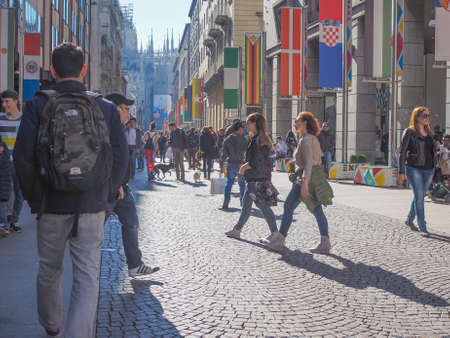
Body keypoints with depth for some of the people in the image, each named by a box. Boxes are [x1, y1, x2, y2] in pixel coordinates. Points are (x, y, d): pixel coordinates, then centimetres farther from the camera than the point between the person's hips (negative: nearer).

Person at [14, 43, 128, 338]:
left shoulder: (38, 106, -3)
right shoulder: (106, 108, 0)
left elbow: (23, 157, -8)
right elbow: (121, 157, -2)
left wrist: (35, 197, 5)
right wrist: (107, 197, 9)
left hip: (52, 205, 1)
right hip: (92, 207, -1)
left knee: (49, 271, 20)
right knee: (88, 277, 3)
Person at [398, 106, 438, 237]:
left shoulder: (429, 132, 12)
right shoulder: (409, 132, -5)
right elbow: (402, 152, -6)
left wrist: (436, 146, -2)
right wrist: (401, 172, -11)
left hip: (428, 169, 6)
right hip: (414, 168, -6)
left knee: (420, 196, 14)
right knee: (419, 197, -9)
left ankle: (409, 220, 32)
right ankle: (423, 227, -5)